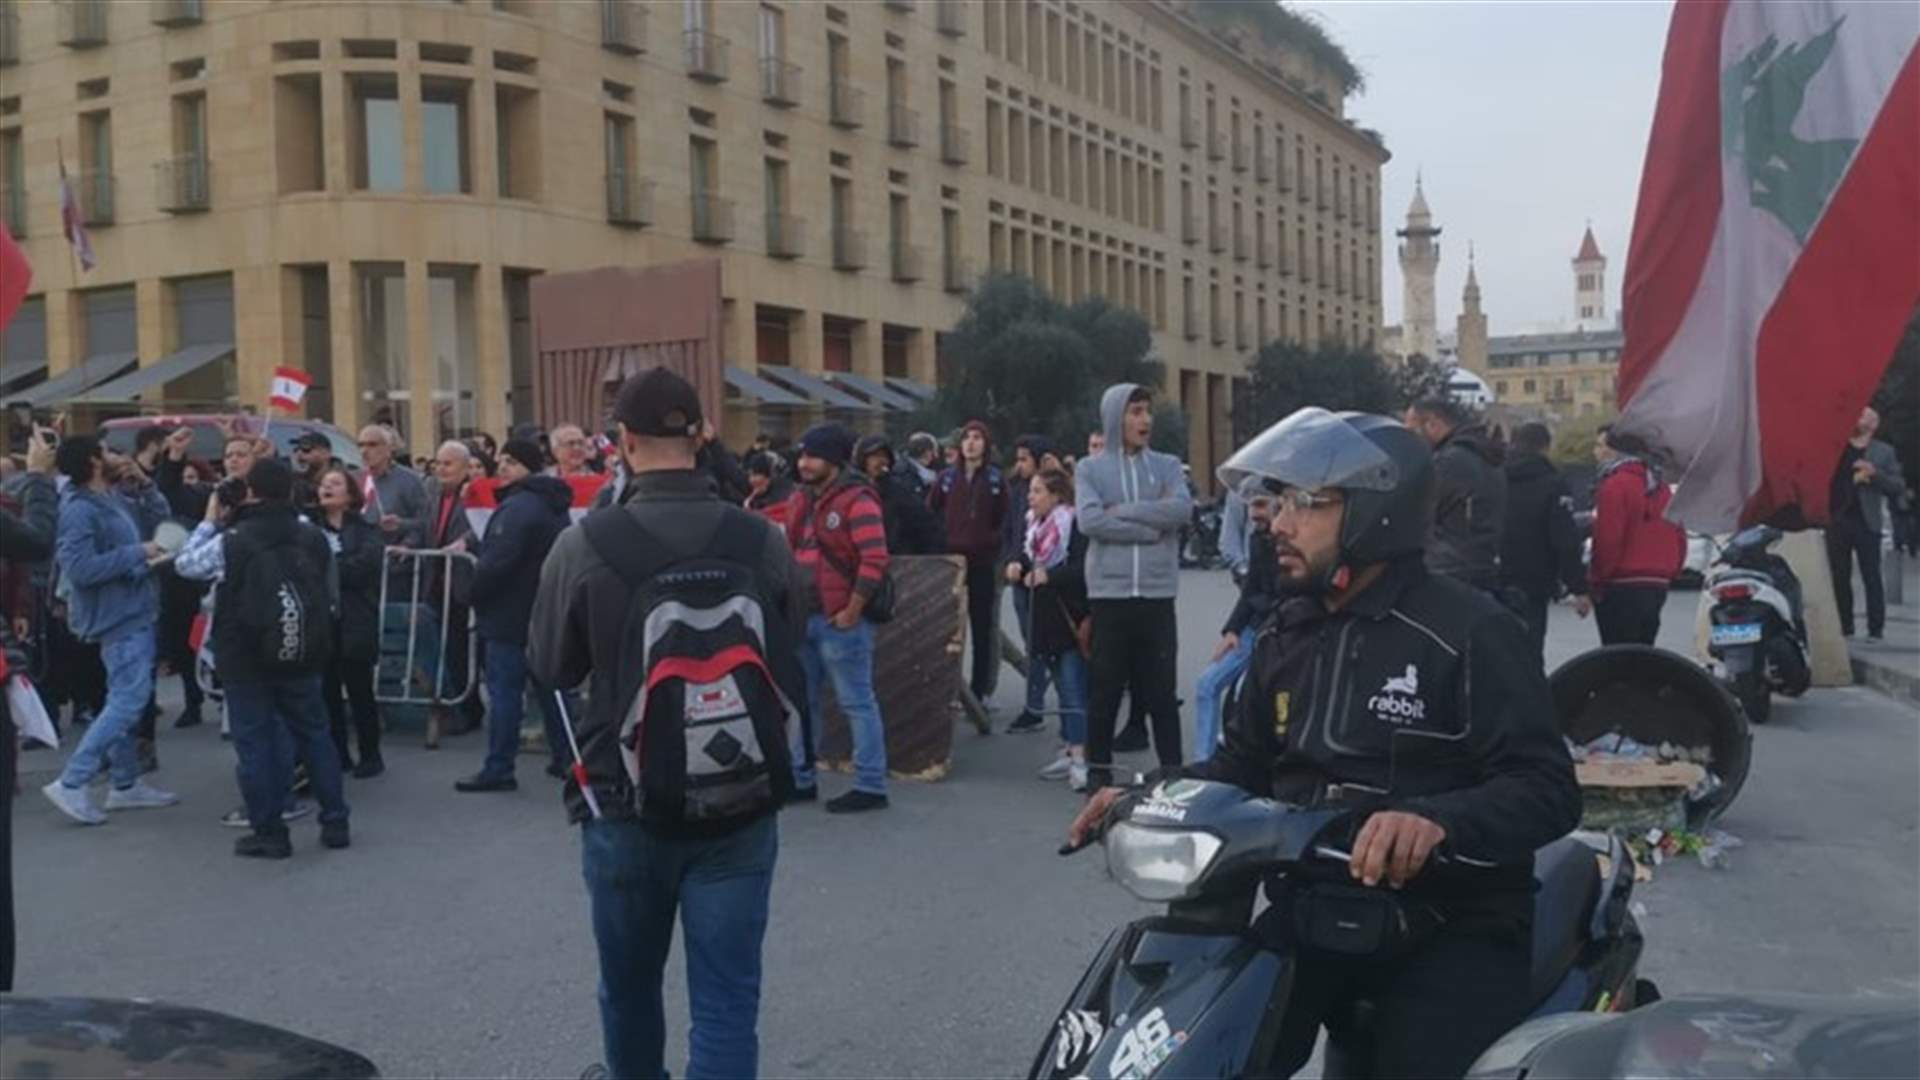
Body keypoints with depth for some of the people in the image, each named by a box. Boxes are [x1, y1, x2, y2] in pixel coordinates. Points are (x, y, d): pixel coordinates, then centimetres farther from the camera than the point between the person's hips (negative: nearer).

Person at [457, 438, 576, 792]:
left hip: (511, 614, -9)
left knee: (504, 690, -3)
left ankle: (498, 769, 1)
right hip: (547, 612, 9)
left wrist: (474, 592, -8)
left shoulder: (518, 507, -19)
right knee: (549, 686, 14)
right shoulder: (554, 506, 13)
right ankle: (564, 758, 18)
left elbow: (497, 562, -23)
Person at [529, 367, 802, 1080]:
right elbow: (791, 676, 4)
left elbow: (550, 668, 2)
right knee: (725, 1000, 4)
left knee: (629, 982, 22)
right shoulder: (762, 541, -9)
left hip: (626, 804, 0)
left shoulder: (583, 545, -13)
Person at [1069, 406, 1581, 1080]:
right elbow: (1245, 762, 21)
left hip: (1451, 923, -4)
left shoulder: (1468, 630, -9)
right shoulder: (1287, 634, 12)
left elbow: (1548, 787, -15)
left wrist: (1438, 820, -34)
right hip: (1313, 908, 5)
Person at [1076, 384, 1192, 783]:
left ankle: (1173, 769, 12)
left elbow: (1183, 509, -9)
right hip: (1109, 592, -1)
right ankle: (1098, 769, 15)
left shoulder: (1167, 465, 10)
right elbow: (1088, 520, -11)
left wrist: (1121, 511, -10)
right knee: (1105, 687, 6)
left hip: (1157, 593, 1)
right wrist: (1149, 529, -10)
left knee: (1161, 689, 5)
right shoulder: (1090, 469, 5)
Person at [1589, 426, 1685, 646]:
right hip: (1658, 585, 9)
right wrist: (1667, 574, 19)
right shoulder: (1660, 487, 15)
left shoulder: (1615, 486, -13)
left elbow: (1607, 540, -19)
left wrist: (1597, 579, -10)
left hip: (1621, 588, -9)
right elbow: (1678, 537, 16)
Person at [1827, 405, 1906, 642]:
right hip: (1836, 520, 2)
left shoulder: (1883, 452, 6)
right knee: (1839, 577, 5)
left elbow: (1899, 486, 0)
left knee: (1871, 577, -2)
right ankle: (1845, 626, 13)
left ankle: (1876, 629, 1)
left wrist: (1874, 473, -14)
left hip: (1866, 522, -2)